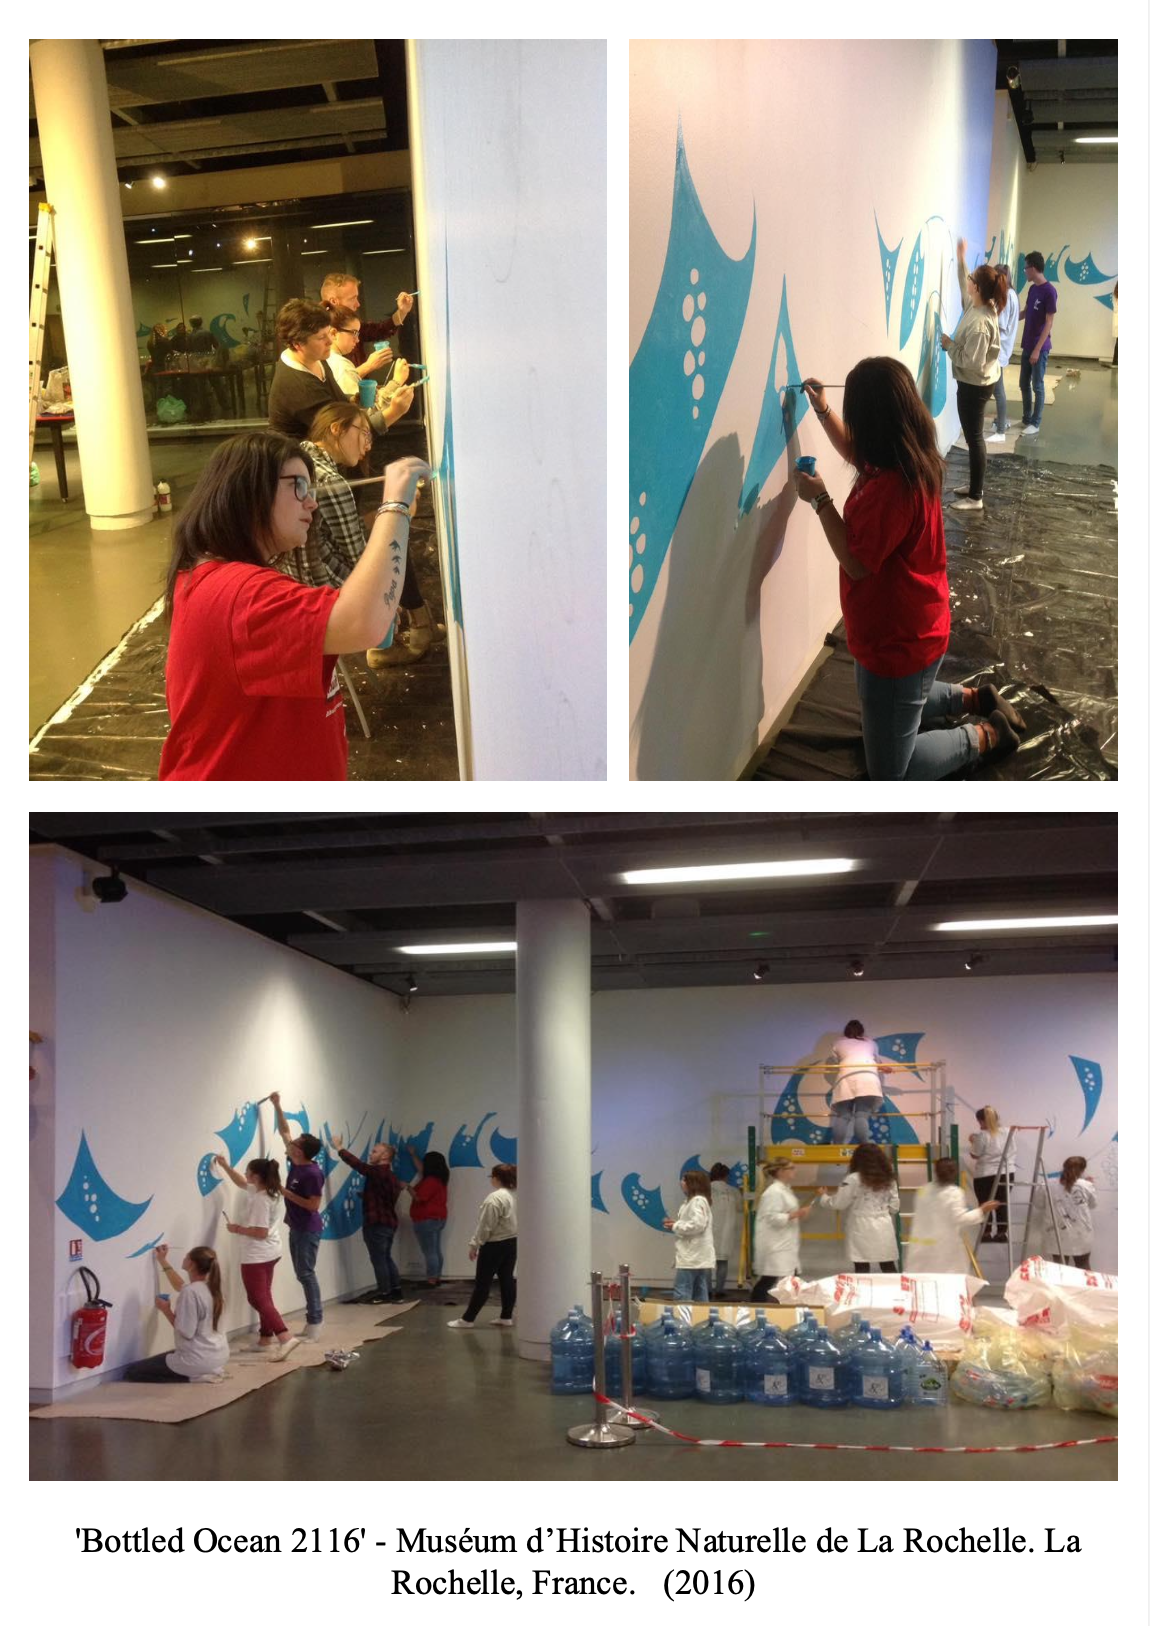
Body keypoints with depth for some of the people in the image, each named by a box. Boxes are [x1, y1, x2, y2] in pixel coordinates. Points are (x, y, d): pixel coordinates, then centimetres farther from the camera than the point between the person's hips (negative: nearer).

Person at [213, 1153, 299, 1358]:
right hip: (270, 1253, 10)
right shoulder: (272, 1192, 4)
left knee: (258, 1299, -7)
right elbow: (241, 1183, 22)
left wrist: (238, 1229, -15)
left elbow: (261, 1232, -27)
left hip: (256, 1256, -10)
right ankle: (266, 1338, 27)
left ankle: (286, 1338, -20)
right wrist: (226, 1166, 17)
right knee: (264, 1296, 19)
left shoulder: (260, 1200, -25)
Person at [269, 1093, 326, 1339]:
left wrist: (286, 1193, -19)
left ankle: (315, 1323, -5)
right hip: (296, 1228, 9)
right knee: (302, 1274, 11)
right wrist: (277, 1106, 12)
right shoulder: (296, 1161, 2)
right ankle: (312, 1321, 16)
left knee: (306, 1274, -8)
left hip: (308, 1230, -9)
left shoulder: (312, 1173, -22)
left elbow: (313, 1205, -22)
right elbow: (285, 1131, 14)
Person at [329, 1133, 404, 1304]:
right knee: (386, 1258, 15)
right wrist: (366, 1195, 15)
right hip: (388, 1222, 10)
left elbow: (357, 1164, -17)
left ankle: (384, 1294, 2)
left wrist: (339, 1147, -10)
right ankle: (396, 1292, 15)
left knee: (378, 1259, -2)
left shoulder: (378, 1172, -15)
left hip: (377, 1223, -10)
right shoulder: (389, 1175, 15)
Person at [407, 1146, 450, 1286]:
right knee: (437, 1251, 11)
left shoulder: (430, 1181, -19)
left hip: (427, 1220, -10)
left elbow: (418, 1198, -20)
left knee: (429, 1252, -8)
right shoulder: (439, 1179, 11)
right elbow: (421, 1169, 26)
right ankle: (437, 1278, 14)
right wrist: (413, 1155, 34)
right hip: (438, 1218, 10)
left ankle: (431, 1280, -8)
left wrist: (408, 1187, -6)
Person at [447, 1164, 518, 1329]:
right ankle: (506, 1317, 14)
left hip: (494, 1245, -8)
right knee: (507, 1279, 11)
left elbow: (485, 1226, -19)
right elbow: (516, 1222, 9)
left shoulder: (494, 1198, -19)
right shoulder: (514, 1196, 6)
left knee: (482, 1283, -3)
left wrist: (475, 1245, -10)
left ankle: (467, 1319, 1)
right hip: (511, 1242, 8)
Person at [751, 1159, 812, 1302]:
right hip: (774, 1245, -11)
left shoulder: (785, 1190, 17)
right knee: (768, 1280, -9)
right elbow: (773, 1218, -23)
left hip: (785, 1244, 11)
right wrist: (797, 1214, -22)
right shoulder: (773, 1192, -16)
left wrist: (799, 1213, 11)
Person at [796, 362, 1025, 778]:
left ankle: (983, 736, 13)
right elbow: (856, 455, 20)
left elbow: (857, 563, -27)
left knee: (888, 773, 4)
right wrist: (822, 411, 15)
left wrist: (819, 499, -20)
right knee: (895, 703, 36)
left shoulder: (892, 486, -33)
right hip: (905, 629, 10)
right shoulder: (910, 458, -3)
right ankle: (973, 700, 35)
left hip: (898, 642, -10)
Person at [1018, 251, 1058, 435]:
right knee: (1024, 383, 14)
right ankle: (1026, 418, 25)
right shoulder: (1033, 289, 8)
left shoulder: (1049, 291, -17)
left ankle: (1035, 423, 7)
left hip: (1040, 348, -8)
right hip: (1027, 345, 8)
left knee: (1037, 386, 0)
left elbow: (1049, 323, -18)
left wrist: (1037, 349, -20)